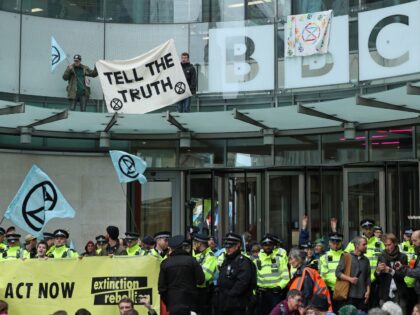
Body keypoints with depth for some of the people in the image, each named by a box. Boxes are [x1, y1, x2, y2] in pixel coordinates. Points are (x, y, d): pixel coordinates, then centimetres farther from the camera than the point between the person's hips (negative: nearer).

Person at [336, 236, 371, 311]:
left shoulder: (366, 260, 16)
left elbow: (368, 277, 16)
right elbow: (338, 272, -2)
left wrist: (368, 291, 6)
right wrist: (350, 279, -15)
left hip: (362, 296, 4)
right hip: (350, 295, -4)